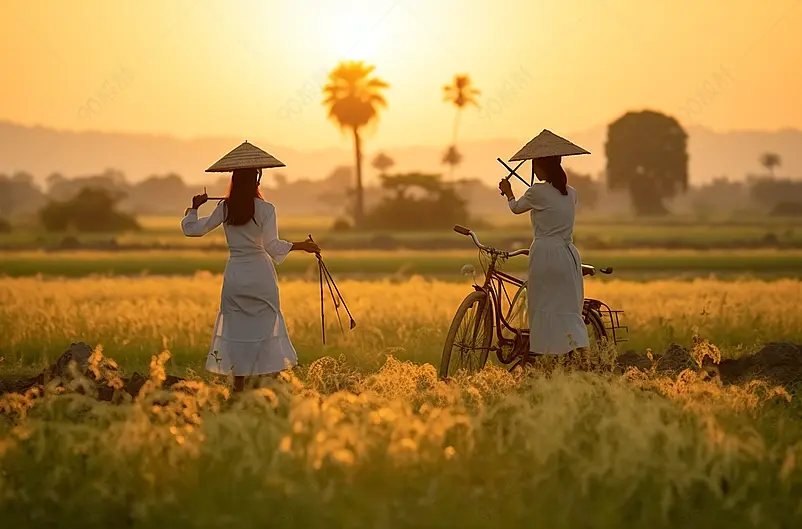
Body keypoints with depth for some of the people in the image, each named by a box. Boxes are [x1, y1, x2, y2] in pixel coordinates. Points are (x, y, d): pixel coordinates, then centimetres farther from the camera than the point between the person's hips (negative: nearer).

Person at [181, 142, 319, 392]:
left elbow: (192, 229, 5)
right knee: (268, 327, 4)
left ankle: (239, 388, 9)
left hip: (234, 276, 3)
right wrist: (300, 246, -8)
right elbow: (272, 245, -17)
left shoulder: (224, 208, 1)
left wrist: (193, 208, 22)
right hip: (260, 276, -3)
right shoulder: (265, 209, -8)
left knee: (237, 328, 9)